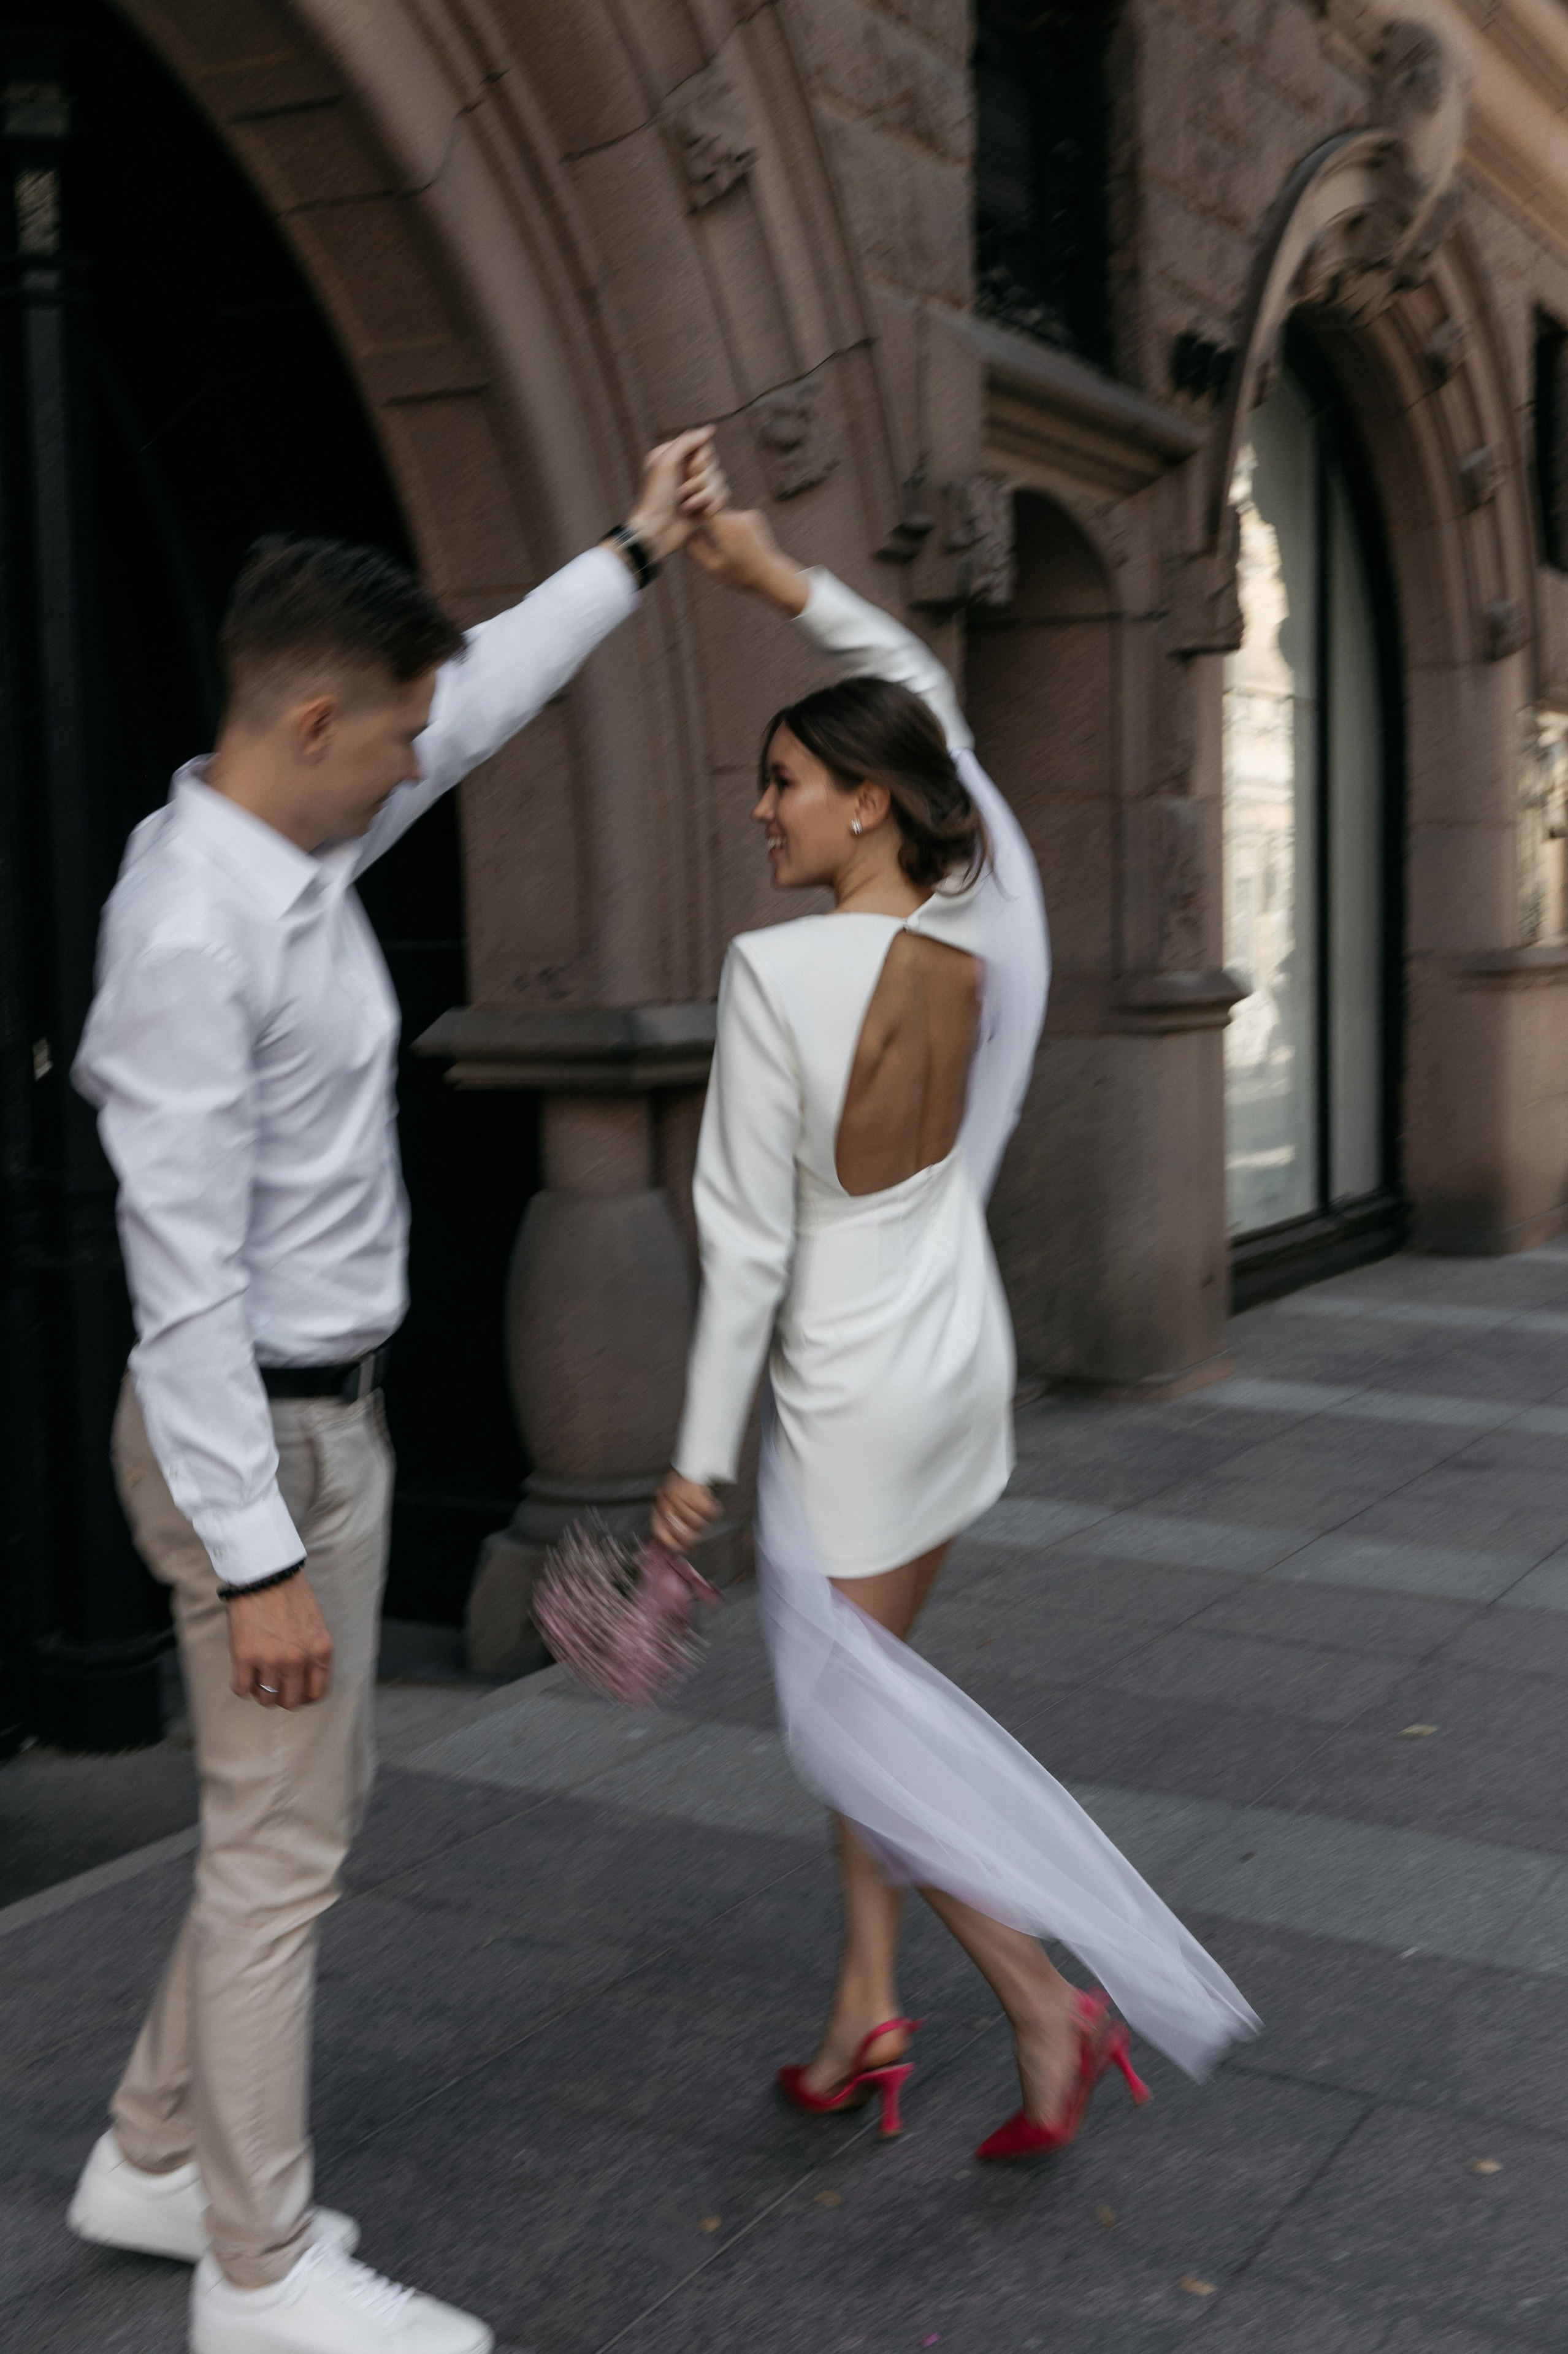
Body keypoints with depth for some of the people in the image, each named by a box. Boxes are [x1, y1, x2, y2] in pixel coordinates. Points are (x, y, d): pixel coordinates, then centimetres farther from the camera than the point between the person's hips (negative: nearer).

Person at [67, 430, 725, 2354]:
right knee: (279, 1852, 3)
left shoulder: (300, 844, 4)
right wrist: (258, 1553, -23)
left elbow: (480, 701, 21)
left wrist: (635, 552, 26)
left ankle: (154, 2164, 36)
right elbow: (183, 1265, -25)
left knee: (304, 1817, 20)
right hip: (258, 1434, -10)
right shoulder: (195, 928, -24)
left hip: (324, 1412, 10)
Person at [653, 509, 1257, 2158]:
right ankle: (865, 2016, 28)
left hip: (850, 1396, -7)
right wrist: (775, 576, 11)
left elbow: (748, 1238, -17)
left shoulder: (777, 973, -21)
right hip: (964, 1359, 7)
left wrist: (702, 1453, -8)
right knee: (864, 1694, 19)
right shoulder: (983, 929, -5)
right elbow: (923, 702, 13)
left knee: (843, 1729, 7)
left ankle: (1053, 2008, 6)